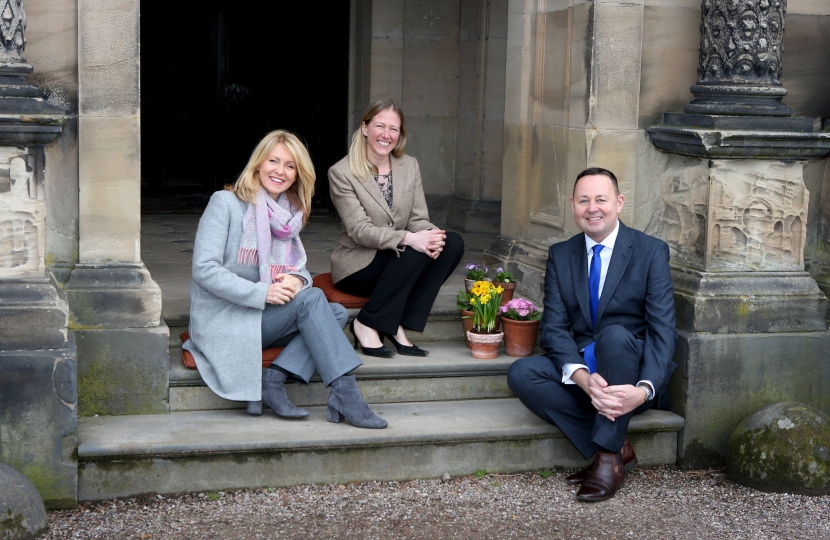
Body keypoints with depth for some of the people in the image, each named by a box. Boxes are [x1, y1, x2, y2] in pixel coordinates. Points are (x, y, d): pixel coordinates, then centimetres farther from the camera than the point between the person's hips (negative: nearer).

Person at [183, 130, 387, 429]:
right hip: (222, 323, -7)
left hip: (259, 319, 7)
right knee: (310, 298, -24)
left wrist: (297, 279, -13)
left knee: (337, 313, -13)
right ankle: (345, 395, -29)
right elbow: (204, 270, -16)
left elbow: (301, 270, 13)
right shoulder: (225, 203, -8)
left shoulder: (289, 214, 13)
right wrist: (261, 293, -23)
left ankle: (272, 379, -23)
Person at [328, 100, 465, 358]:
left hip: (404, 263, 6)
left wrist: (432, 235, -24)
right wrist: (408, 239, -33)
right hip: (358, 265, -6)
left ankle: (398, 326, -17)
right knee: (417, 251, -31)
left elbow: (419, 219, 2)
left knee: (453, 243, -19)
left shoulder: (410, 166, 7)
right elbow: (360, 230, -18)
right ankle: (366, 324, -16)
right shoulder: (341, 172, -10)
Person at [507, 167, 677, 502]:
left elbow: (662, 330, -12)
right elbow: (554, 327, -4)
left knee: (614, 335, -35)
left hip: (631, 376, -3)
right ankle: (616, 445, -17)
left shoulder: (651, 252, -4)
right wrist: (582, 377, -26)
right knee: (521, 374, -23)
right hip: (580, 370, 3)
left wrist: (644, 390, -31)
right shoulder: (560, 255, 5)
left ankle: (608, 459, -24)